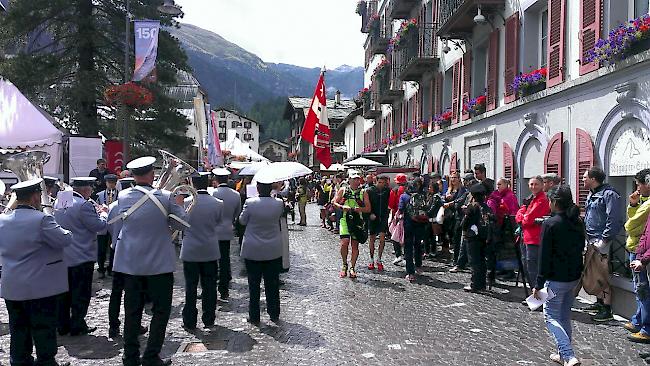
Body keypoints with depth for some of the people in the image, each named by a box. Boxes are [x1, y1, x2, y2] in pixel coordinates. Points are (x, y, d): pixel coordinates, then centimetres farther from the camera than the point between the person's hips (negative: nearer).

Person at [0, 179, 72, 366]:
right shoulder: (41, 219, -19)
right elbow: (65, 240, -17)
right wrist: (66, 231, 4)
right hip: (40, 287, -6)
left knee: (18, 330, 17)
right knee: (43, 330, 4)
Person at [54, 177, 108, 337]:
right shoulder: (84, 205, -19)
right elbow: (100, 226, -16)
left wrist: (96, 213, 17)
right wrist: (103, 213, 3)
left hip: (62, 256, 8)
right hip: (82, 257, -8)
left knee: (65, 292, 15)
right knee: (81, 294, 3)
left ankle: (62, 325, 22)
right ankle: (77, 326, 9)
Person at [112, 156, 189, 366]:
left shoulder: (123, 197, -3)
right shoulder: (165, 198, -14)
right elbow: (182, 224, -6)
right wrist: (178, 204, 10)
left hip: (130, 264, 4)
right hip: (159, 264, -4)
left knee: (132, 311, 14)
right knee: (161, 311, 8)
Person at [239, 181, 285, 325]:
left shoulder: (250, 203, -14)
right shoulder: (279, 203, -10)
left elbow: (242, 220, 1)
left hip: (252, 251, -2)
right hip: (273, 251, 2)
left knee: (254, 285, 9)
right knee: (272, 284, 13)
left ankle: (254, 317, 16)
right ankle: (274, 315, 23)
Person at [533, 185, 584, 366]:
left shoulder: (550, 224, -17)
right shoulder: (578, 223, 5)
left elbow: (544, 256, -16)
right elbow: (580, 249, 11)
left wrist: (539, 284, -11)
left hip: (556, 279, -7)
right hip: (574, 277, 7)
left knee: (551, 317, 2)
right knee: (565, 316, 19)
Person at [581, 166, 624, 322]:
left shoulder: (609, 194, -14)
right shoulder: (592, 194, 16)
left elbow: (614, 220, -20)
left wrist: (604, 240, -20)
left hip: (601, 241, -10)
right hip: (590, 240, 10)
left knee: (601, 275, -5)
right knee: (590, 273, 16)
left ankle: (607, 310, 3)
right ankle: (600, 302, 30)